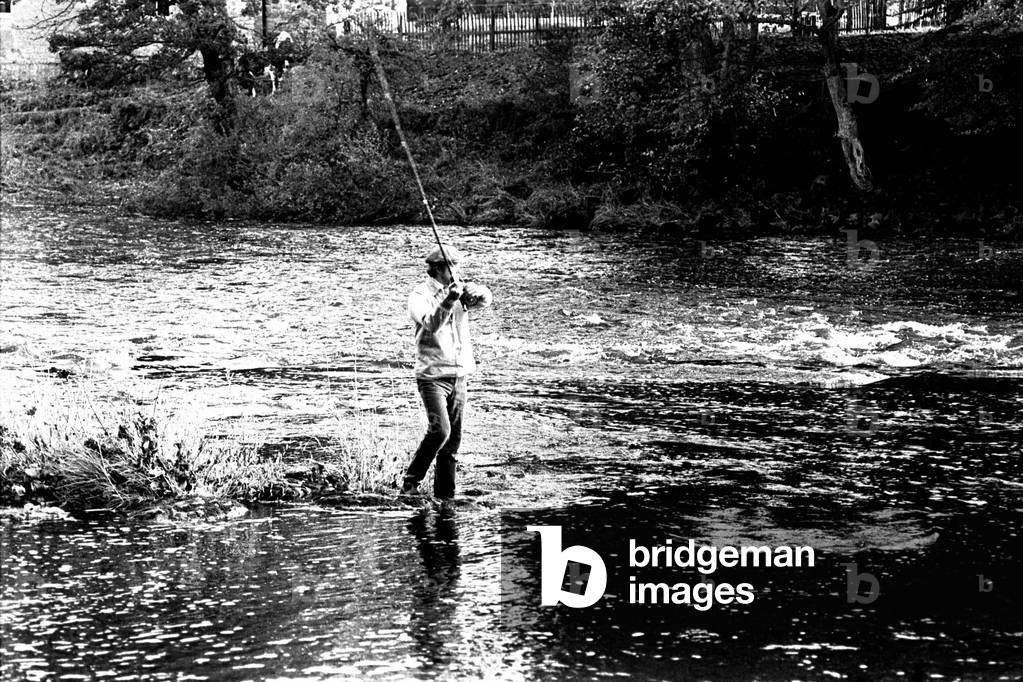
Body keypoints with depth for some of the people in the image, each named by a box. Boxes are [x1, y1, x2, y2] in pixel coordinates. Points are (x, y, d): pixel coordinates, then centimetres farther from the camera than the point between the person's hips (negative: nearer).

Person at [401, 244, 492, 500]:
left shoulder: (458, 290, 10)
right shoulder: (420, 296, -7)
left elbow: (485, 299, -6)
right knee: (439, 430, -21)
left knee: (453, 439, 7)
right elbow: (431, 324, -24)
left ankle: (445, 495, 14)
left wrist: (474, 291, -27)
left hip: (459, 375, 6)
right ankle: (410, 482, -9)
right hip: (432, 375, -6)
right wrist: (448, 302, -38)